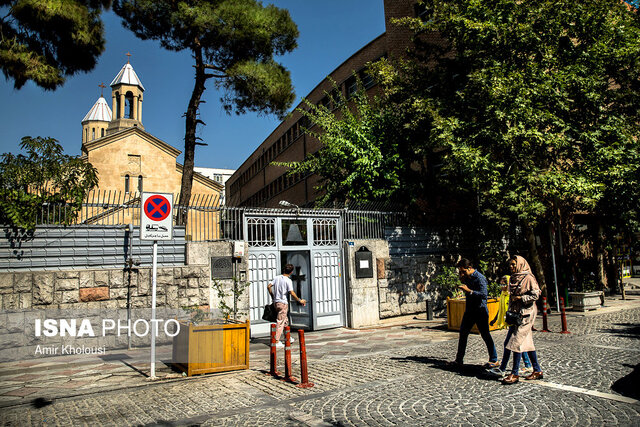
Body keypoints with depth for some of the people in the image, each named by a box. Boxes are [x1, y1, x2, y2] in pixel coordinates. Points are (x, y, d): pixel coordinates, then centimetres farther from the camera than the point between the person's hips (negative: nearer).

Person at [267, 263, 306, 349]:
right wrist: (300, 301, -8)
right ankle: (276, 342, -4)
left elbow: (269, 286, 6)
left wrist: (272, 296, 19)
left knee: (285, 320, 22)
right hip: (283, 303, -7)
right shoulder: (288, 281, -13)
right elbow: (292, 293, -19)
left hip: (276, 302, 7)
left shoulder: (276, 278, 5)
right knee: (280, 322, -3)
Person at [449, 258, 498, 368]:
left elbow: (483, 295, -24)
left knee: (485, 335, 1)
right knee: (463, 334, 8)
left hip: (480, 311, -8)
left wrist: (468, 290, -30)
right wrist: (462, 279, 2)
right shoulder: (467, 277, 8)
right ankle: (459, 360, 16)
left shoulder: (480, 278, -16)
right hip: (469, 311, 8)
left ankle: (494, 360, 16)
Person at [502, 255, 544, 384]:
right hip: (516, 313, 8)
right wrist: (510, 313, 17)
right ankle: (537, 370, 20)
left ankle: (515, 374, -6)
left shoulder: (528, 278, -10)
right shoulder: (513, 278, 13)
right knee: (527, 342, 11)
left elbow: (535, 295, -14)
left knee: (517, 341, -10)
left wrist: (520, 298, -15)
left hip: (526, 313, -8)